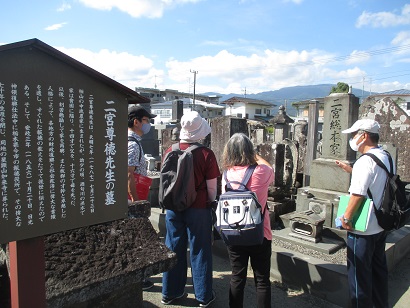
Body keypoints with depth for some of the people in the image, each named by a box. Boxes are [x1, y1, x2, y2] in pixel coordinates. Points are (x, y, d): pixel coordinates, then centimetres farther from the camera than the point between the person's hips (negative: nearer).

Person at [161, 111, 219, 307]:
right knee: (200, 252, 10)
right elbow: (211, 188, -9)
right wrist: (211, 202, 10)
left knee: (174, 249, 16)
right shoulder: (206, 154, -15)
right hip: (198, 209, -3)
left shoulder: (170, 151, -4)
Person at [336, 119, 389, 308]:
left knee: (359, 274, 6)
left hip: (362, 229, -9)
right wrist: (350, 170, 14)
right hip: (381, 226, 9)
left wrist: (346, 217, -16)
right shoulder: (386, 158, 6)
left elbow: (358, 194, -26)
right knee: (378, 269, 23)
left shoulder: (365, 161, -22)